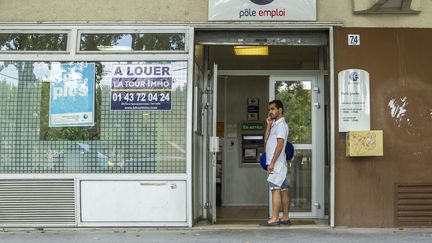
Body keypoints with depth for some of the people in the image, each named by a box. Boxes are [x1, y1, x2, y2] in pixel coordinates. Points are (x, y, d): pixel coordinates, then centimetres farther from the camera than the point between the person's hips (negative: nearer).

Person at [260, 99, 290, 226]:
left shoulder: (281, 124, -10)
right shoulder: (275, 124, 20)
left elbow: (280, 145, -18)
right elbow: (266, 140, 16)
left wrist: (272, 162, -21)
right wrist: (269, 125, 7)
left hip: (277, 163, -10)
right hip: (277, 164, 10)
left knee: (275, 189, -12)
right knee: (283, 190, 9)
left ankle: (274, 218, -13)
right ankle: (285, 217, 12)